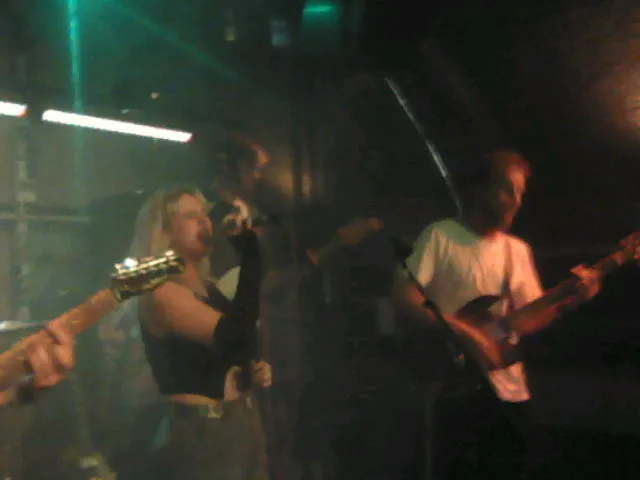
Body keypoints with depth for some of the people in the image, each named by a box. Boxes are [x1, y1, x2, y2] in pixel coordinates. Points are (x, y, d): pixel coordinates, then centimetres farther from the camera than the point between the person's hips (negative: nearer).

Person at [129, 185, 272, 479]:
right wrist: (247, 246, -29)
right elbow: (236, 336, -31)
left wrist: (254, 370, 1)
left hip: (245, 421, 8)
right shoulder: (160, 292, -17)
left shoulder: (208, 287, 8)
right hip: (203, 433, -8)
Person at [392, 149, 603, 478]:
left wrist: (566, 299, -11)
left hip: (504, 382, 5)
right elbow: (403, 293, -14)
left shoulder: (517, 250, 11)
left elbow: (527, 320, 5)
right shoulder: (440, 235, -5)